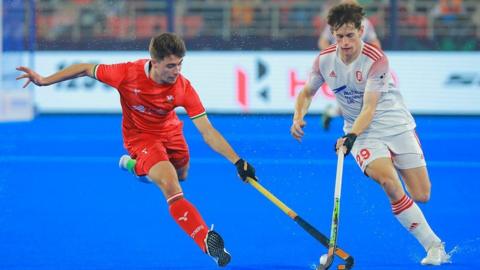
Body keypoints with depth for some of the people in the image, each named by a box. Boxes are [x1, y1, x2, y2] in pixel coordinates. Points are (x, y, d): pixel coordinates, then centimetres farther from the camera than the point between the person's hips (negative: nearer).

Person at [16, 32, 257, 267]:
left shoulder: (183, 88, -27)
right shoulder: (127, 73, -31)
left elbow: (207, 131, -27)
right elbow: (85, 69, -14)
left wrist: (237, 162, -36)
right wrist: (43, 81, -15)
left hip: (170, 133, 4)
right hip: (140, 136, -4)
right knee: (171, 188, -26)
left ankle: (133, 165, 55)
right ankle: (208, 241, -30)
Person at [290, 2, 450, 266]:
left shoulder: (376, 60, -19)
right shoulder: (324, 60, -7)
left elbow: (369, 108, -23)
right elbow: (307, 92, 9)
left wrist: (351, 136, -38)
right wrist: (298, 117, -10)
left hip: (395, 124, -1)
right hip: (361, 131, 1)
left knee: (421, 195, -6)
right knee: (389, 182, -27)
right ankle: (434, 247, -19)